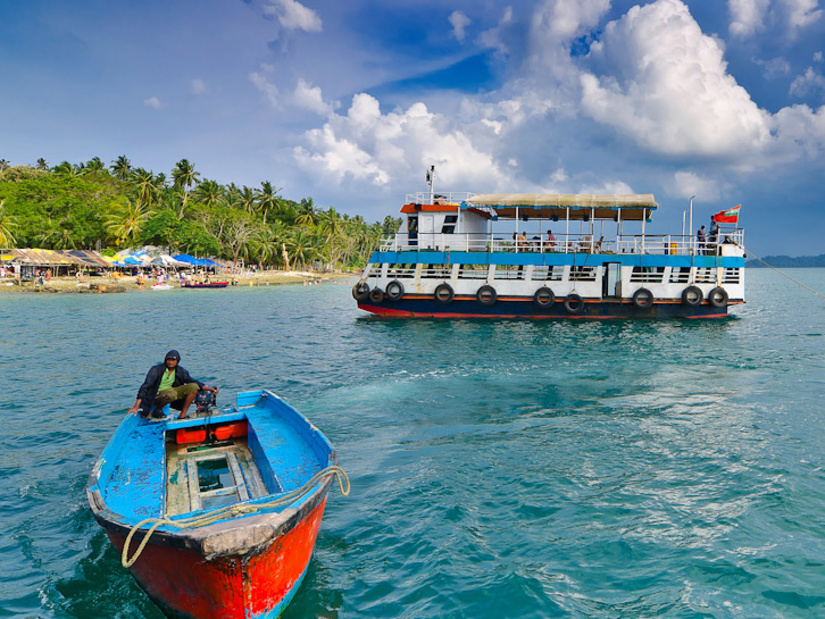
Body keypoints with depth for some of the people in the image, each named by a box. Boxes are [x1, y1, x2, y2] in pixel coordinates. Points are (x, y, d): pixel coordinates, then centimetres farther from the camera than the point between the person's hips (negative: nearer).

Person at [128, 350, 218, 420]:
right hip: (156, 395, -5)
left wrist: (210, 389, -7)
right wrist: (136, 406, -26)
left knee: (194, 387, -14)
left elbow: (194, 382, 4)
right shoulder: (156, 370, -16)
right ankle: (157, 410, -8)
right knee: (171, 394, -40)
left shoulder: (180, 371, -1)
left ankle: (182, 416, -12)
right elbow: (145, 387, -20)